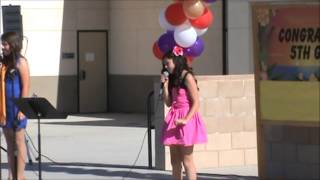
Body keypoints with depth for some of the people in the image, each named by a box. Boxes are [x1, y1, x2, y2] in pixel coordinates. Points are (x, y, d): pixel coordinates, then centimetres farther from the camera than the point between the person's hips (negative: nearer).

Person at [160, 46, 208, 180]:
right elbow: (168, 102, 12)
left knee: (187, 161, -9)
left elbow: (196, 102, -14)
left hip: (186, 121, -8)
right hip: (174, 121, 8)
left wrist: (186, 120, -24)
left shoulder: (187, 77, -9)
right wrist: (165, 85, 2)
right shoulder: (173, 79, 15)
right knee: (175, 161, 9)